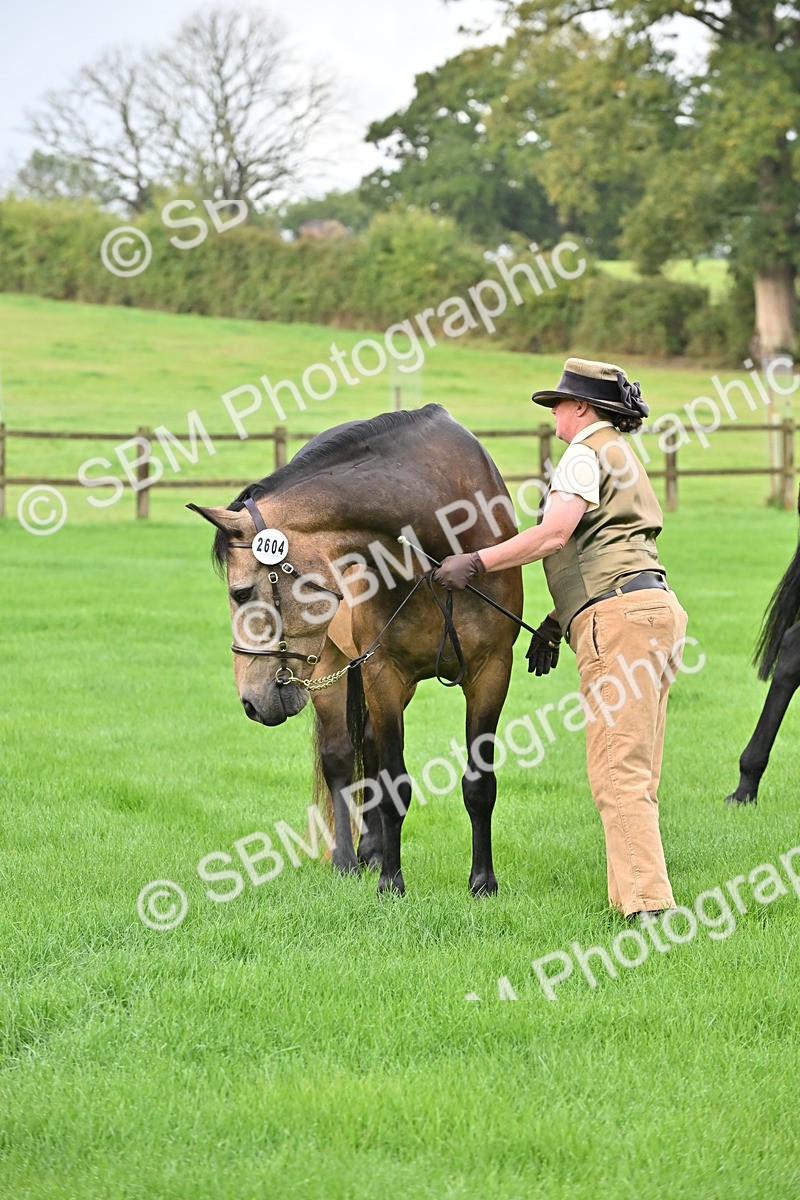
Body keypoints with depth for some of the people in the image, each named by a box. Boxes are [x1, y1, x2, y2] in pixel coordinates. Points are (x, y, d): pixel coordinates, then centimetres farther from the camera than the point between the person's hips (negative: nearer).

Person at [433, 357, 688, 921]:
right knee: (636, 777, 11)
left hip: (621, 616, -10)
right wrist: (558, 620, 22)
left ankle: (650, 906, -18)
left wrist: (476, 562, -11)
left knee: (617, 774, -13)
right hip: (657, 606, 10)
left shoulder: (586, 452, -3)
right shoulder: (621, 454, 27)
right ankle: (634, 897, 13)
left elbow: (553, 535, -17)